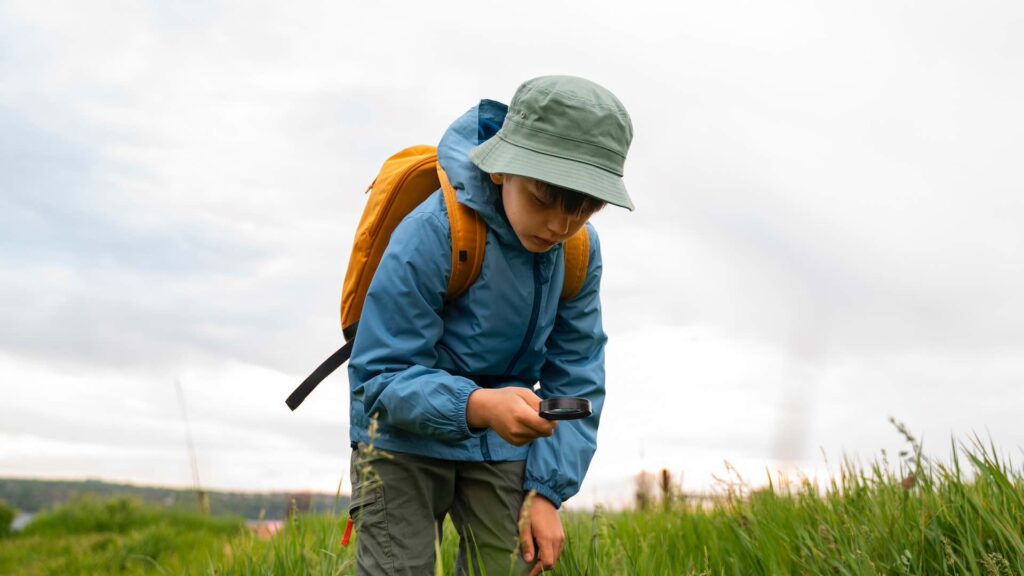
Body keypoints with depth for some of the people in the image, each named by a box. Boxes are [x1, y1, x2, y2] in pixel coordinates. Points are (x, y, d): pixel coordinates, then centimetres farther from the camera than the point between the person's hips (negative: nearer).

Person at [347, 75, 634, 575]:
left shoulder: (581, 251, -8)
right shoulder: (432, 233, -25)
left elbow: (576, 382, -1)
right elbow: (382, 376, -23)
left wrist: (547, 490, -8)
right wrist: (475, 405, -40)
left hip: (503, 447, 5)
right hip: (405, 438, -4)